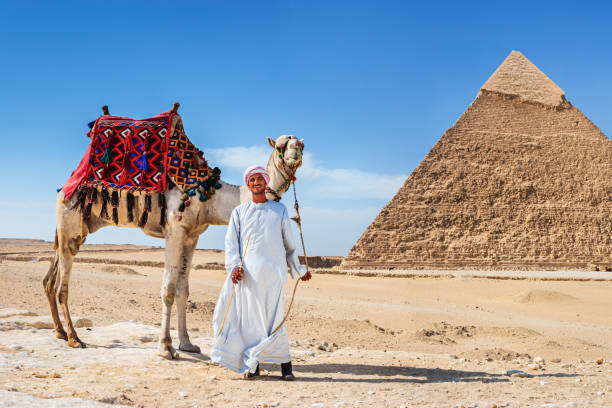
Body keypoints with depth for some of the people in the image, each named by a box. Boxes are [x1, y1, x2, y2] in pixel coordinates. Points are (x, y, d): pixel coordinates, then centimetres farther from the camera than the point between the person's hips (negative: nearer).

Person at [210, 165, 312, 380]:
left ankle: (285, 363, 3)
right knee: (250, 316, -2)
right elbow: (231, 242, 8)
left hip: (274, 271, -1)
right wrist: (234, 266, -8)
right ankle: (252, 365, 7)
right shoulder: (239, 212, 15)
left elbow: (289, 243, 21)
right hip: (248, 272, 1)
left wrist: (298, 269, 24)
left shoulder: (279, 210, 16)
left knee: (274, 317, -7)